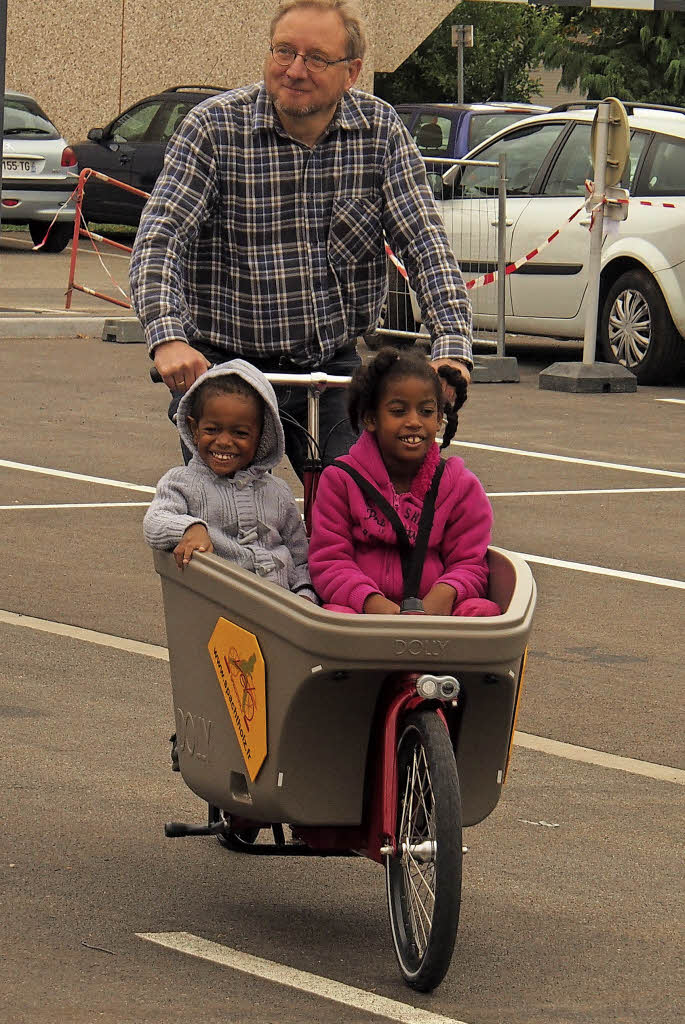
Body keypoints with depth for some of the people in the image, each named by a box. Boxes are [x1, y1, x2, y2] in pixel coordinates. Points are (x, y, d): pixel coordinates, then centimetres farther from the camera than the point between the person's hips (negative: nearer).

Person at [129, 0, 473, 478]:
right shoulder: (214, 126, -10)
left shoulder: (380, 130, -2)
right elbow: (160, 238, -18)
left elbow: (426, 242, -8)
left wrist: (453, 348, -23)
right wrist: (169, 338, -35)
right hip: (224, 366, -2)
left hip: (334, 366, 2)